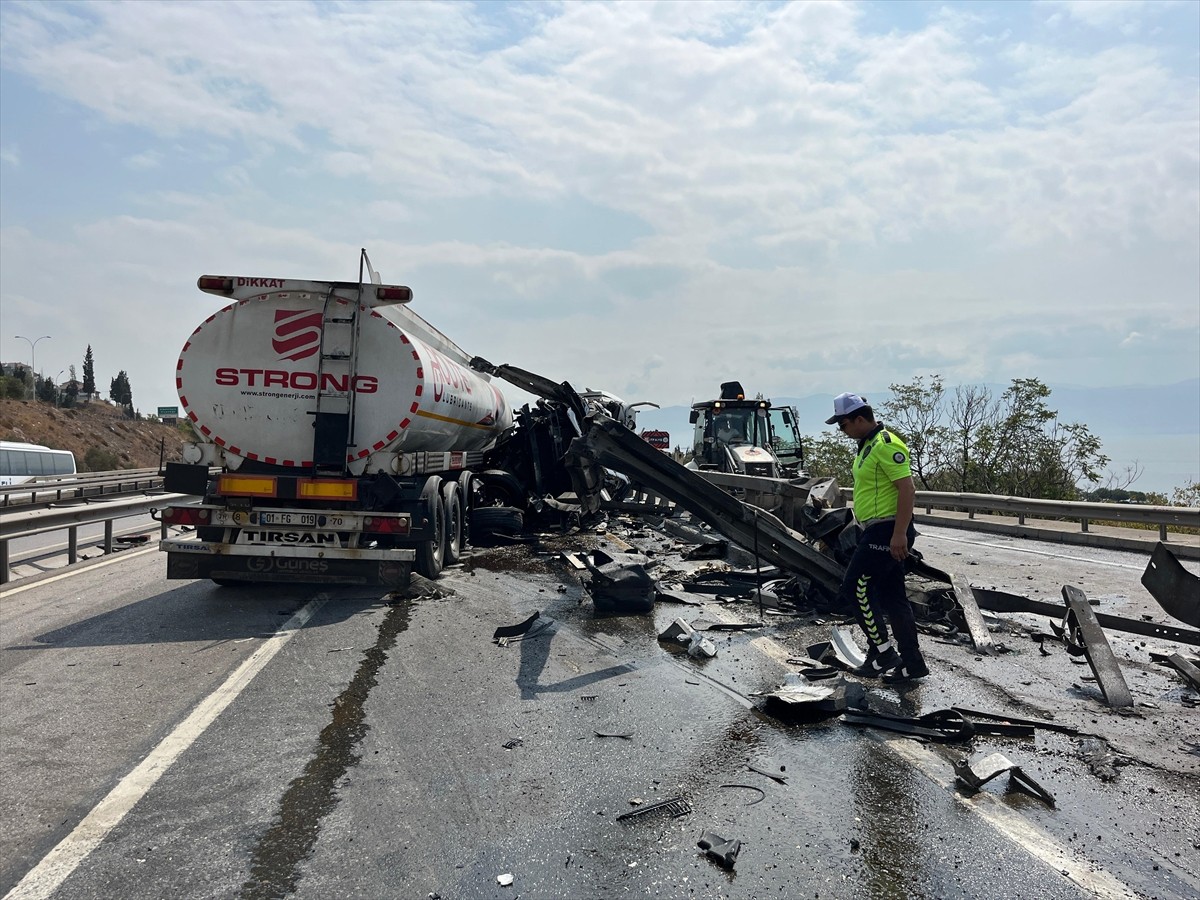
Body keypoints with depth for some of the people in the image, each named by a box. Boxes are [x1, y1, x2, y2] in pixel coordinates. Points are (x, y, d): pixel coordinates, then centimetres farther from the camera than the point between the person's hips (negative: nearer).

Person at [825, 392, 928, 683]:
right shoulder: (867, 445, 15)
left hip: (888, 532, -10)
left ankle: (882, 651, 1)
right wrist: (862, 522, 23)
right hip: (878, 532, 10)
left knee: (855, 586, -7)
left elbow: (907, 489, -22)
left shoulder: (886, 445, -16)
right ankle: (911, 664, 19)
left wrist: (899, 534, -25)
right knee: (892, 596, 12)